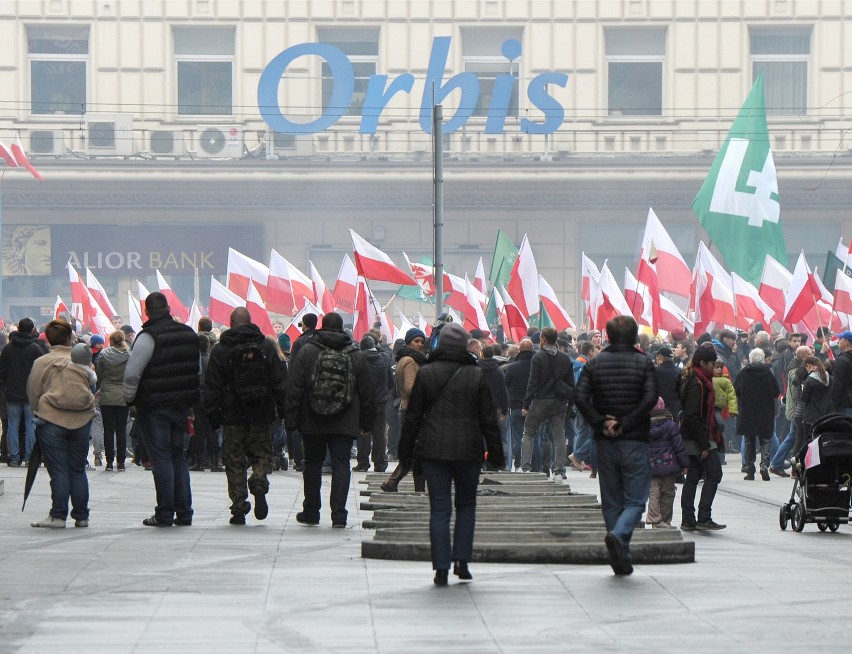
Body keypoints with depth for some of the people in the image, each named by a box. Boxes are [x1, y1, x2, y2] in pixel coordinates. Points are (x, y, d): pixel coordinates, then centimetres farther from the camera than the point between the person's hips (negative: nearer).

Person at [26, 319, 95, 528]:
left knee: (58, 470, -1)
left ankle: (58, 516, -4)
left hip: (52, 419, -3)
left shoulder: (42, 362, -3)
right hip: (81, 420, 3)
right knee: (78, 470, 10)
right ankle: (81, 516, 13)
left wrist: (37, 410, 20)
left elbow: (33, 392, 3)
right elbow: (91, 390, 12)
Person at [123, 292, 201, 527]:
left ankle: (165, 514, -2)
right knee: (178, 456, 12)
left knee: (161, 457, -3)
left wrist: (130, 400, -1)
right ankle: (184, 514, 10)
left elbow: (132, 374, -16)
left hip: (154, 407, -6)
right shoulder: (189, 334, 9)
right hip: (181, 406, 6)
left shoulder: (148, 337, -13)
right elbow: (199, 370, 17)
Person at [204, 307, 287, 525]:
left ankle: (238, 507, 1)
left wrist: (212, 414, 5)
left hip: (232, 415, -1)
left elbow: (212, 386, -1)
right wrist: (283, 409, 6)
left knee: (234, 460, 5)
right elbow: (280, 381, 1)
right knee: (262, 452, 13)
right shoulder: (266, 347, 2)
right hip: (262, 416, 1)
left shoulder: (220, 350, -2)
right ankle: (259, 482, -17)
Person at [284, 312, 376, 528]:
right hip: (345, 424, 0)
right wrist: (366, 423, 15)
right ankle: (338, 514, -7)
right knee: (341, 465, 0)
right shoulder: (356, 355, 1)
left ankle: (311, 512, 19)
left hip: (312, 423, 0)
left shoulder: (307, 352, -3)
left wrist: (291, 420, 0)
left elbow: (294, 389, -4)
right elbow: (367, 393, 6)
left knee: (312, 464, 13)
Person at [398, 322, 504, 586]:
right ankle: (462, 561, 8)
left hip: (433, 450, 0)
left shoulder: (426, 374, -3)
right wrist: (495, 453, 6)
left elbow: (413, 416, 1)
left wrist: (405, 452, 9)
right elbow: (489, 418, -1)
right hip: (468, 450, 0)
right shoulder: (478, 375, -4)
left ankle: (441, 568, -3)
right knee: (466, 505, 16)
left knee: (439, 508, 2)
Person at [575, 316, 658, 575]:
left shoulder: (595, 364, 4)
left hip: (605, 444, 3)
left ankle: (622, 560, 9)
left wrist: (601, 422, -7)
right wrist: (625, 424, -13)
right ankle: (618, 534, -27)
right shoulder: (643, 363, -2)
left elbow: (581, 398, -9)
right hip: (635, 442, -3)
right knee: (635, 501, 2)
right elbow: (650, 399, -16)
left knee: (611, 502, 10)